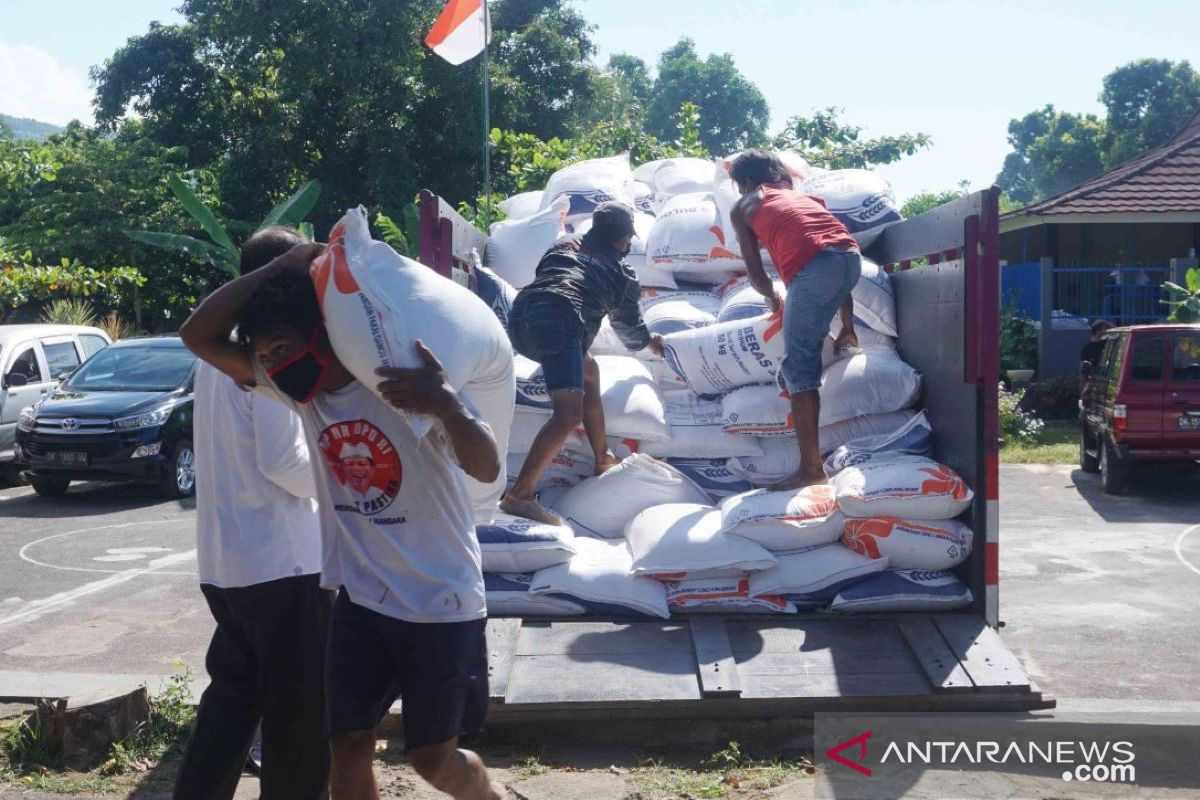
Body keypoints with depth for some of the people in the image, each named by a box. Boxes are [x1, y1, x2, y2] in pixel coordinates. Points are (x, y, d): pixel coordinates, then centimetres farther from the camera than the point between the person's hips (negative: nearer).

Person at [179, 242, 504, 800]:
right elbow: (199, 336, -5)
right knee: (348, 747, 7)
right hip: (361, 600, 5)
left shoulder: (408, 383, -20)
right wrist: (280, 268, -17)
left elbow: (487, 469, -30)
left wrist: (445, 404, -51)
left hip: (442, 604, -5)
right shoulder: (303, 387, -3)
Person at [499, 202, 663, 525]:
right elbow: (629, 325, 39)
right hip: (557, 321, -7)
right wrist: (651, 343, 61)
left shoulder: (564, 246, 33)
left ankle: (604, 459, 35)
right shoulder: (621, 273, 24)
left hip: (520, 317, 7)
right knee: (568, 414, -14)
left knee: (589, 372, 28)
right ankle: (519, 495, -26)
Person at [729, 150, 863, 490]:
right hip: (852, 256, 6)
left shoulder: (743, 206, 25)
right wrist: (848, 328, 37)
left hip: (813, 267, -5)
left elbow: (755, 272, 22)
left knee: (799, 367, -1)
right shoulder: (804, 196, 37)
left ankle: (811, 467, -4)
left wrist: (772, 297, 44)